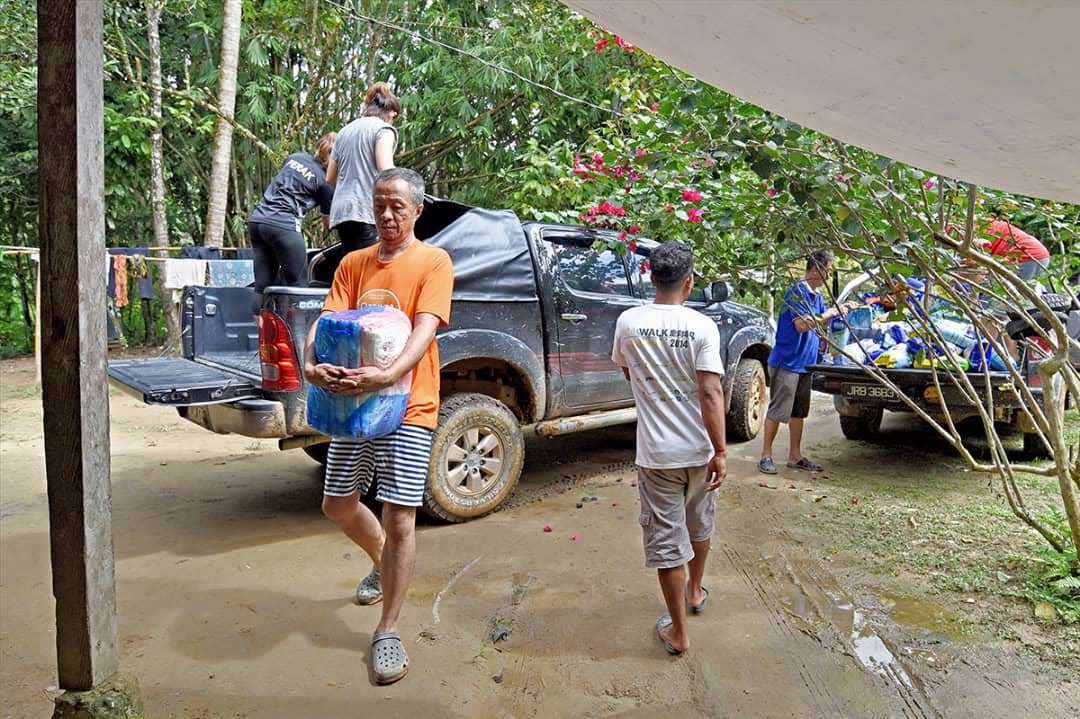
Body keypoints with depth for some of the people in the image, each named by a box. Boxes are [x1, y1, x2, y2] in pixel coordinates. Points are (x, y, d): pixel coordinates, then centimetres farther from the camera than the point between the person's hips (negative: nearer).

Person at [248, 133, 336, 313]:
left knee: (262, 285, 8)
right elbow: (327, 222, 8)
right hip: (284, 225, -7)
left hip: (257, 219, 7)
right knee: (298, 286, 1)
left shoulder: (295, 157, 16)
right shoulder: (324, 181, 0)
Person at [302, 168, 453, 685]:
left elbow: (425, 328, -18)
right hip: (353, 403, 5)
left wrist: (389, 375, -36)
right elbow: (327, 320, -2)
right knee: (337, 505, 16)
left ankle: (388, 633, 12)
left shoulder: (433, 261, -5)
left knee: (399, 519, -4)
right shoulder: (353, 264, 9)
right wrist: (312, 364, -25)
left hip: (409, 406, -5)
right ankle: (382, 562, 46)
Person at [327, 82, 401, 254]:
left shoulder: (345, 131, 23)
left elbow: (330, 179, 26)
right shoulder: (383, 128, 1)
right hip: (368, 211, -8)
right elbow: (385, 171, -15)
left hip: (340, 211, 8)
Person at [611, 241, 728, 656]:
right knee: (699, 524, 25)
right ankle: (695, 591, 47)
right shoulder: (702, 327, -11)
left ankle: (678, 632, 14)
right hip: (698, 449, 1)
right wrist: (720, 452, -12)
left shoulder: (629, 322, -5)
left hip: (656, 452, -1)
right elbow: (711, 393, -16)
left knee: (665, 539, 7)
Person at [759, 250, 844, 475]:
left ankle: (795, 456, 23)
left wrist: (838, 311, 9)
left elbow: (822, 320, 26)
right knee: (778, 410, -4)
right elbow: (802, 324, -26)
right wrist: (830, 313, -16)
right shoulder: (797, 291, -16)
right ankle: (766, 455, 5)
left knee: (799, 411, 14)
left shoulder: (816, 295, 13)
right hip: (786, 362, -10)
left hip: (804, 363, 10)